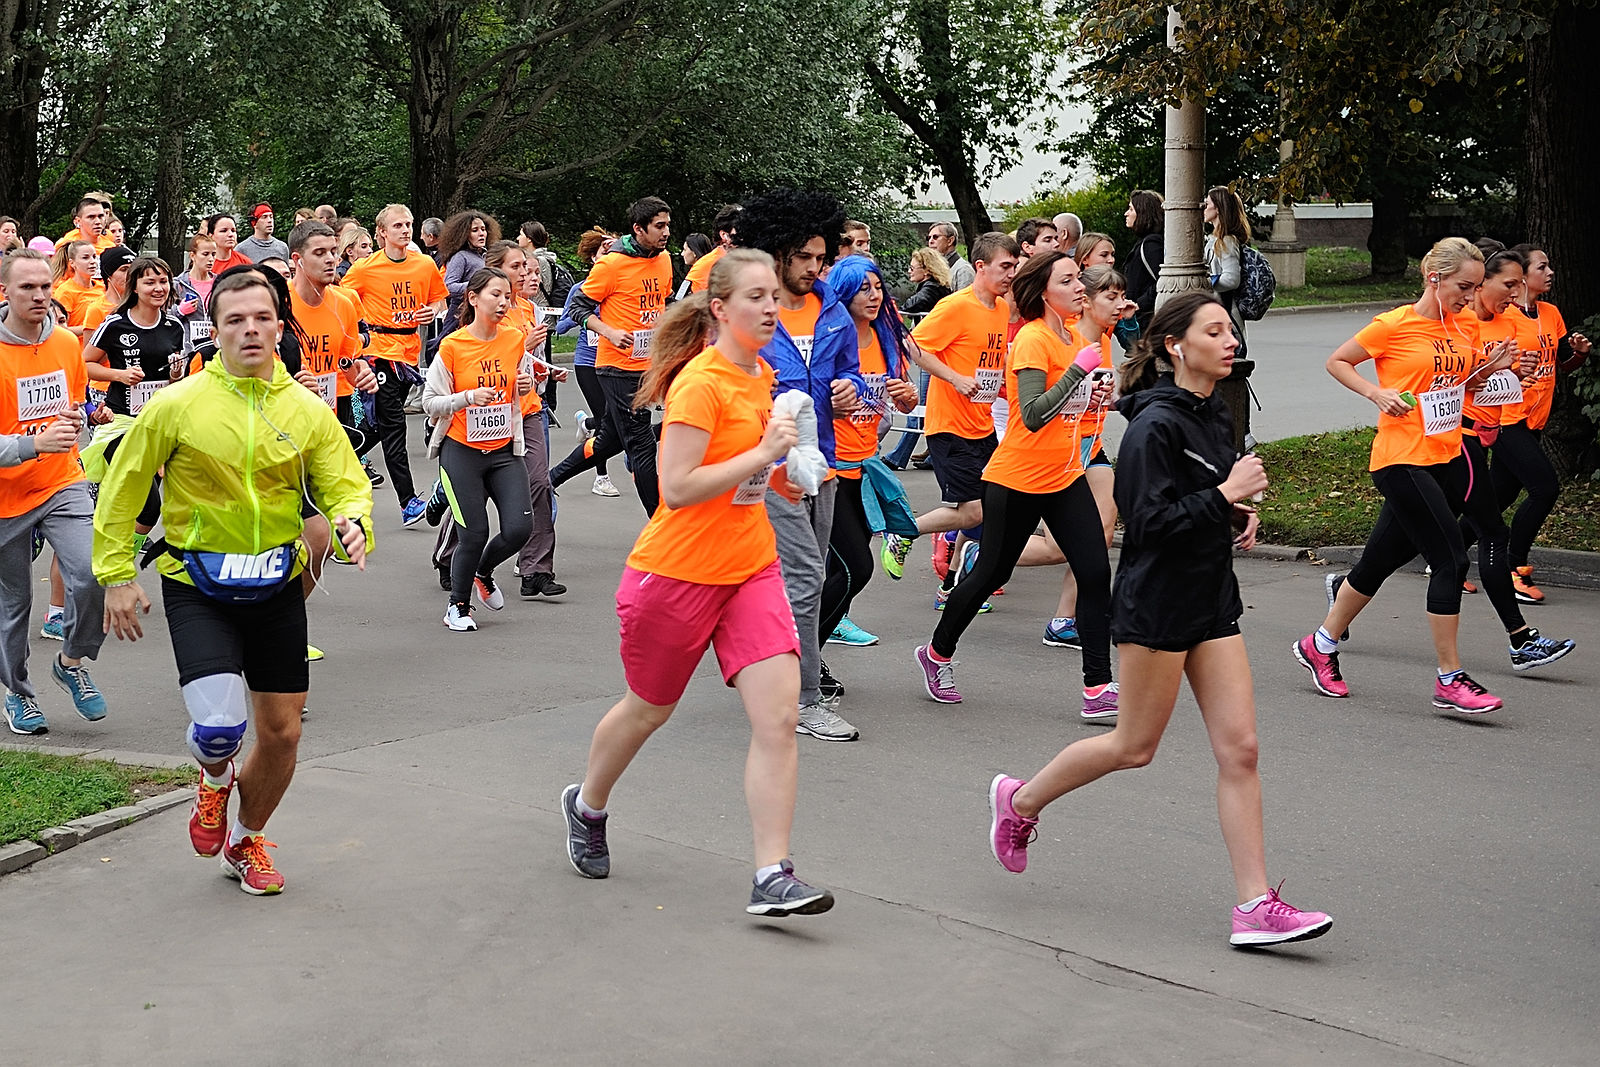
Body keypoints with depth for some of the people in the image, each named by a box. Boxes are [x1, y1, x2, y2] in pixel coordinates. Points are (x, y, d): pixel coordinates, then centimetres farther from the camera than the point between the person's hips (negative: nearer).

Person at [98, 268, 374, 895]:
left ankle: (245, 840, 37)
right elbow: (121, 489, -1)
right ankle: (214, 780, 18)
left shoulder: (307, 412, -1)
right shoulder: (177, 406, -9)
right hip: (197, 588, -3)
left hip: (277, 587, 3)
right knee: (220, 725, -21)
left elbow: (346, 486, 2)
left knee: (281, 732, 8)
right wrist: (117, 575, -4)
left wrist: (352, 521, -21)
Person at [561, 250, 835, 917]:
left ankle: (772, 879, -10)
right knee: (648, 709, 15)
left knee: (778, 716, -11)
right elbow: (677, 487, -24)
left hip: (750, 568, 6)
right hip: (677, 573, -6)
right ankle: (586, 806, 44)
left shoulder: (761, 377, 8)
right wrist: (761, 455, -26)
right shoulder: (700, 382, -18)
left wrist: (774, 475, 8)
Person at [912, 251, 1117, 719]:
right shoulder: (1033, 339, -17)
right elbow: (1032, 415, -26)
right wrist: (1078, 370, -28)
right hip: (1017, 480, -7)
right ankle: (937, 654, 31)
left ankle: (1098, 688, -4)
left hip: (1065, 476, 7)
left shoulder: (1074, 336, 9)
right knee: (990, 574, 7)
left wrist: (1094, 394, 4)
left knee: (1096, 574, -5)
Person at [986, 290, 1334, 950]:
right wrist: (1225, 496, -21)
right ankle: (1020, 801, 29)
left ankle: (1256, 906, 0)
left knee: (1239, 748, 0)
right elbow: (1149, 520, -22)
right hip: (1155, 603, -8)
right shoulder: (1156, 424, -16)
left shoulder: (1213, 415, 11)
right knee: (1136, 746, 5)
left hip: (1211, 599, 8)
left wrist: (1237, 516, 7)